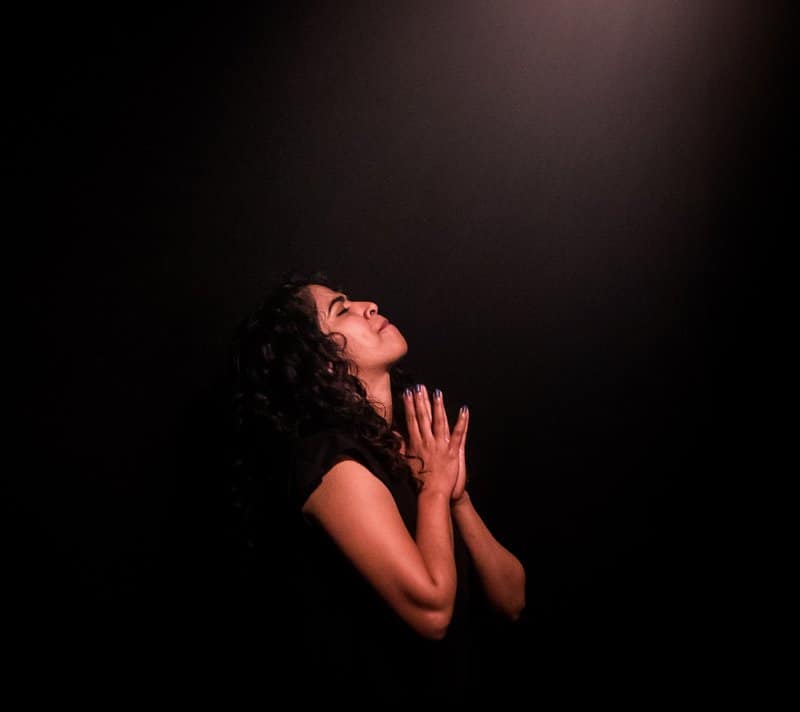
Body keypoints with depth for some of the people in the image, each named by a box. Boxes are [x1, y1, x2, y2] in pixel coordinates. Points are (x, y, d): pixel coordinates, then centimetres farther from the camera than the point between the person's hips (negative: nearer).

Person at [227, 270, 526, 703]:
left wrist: (457, 495, -10)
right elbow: (430, 608, -22)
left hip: (442, 688, 4)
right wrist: (434, 489, -10)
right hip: (369, 692, -4)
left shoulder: (412, 448, 3)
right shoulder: (328, 459, -16)